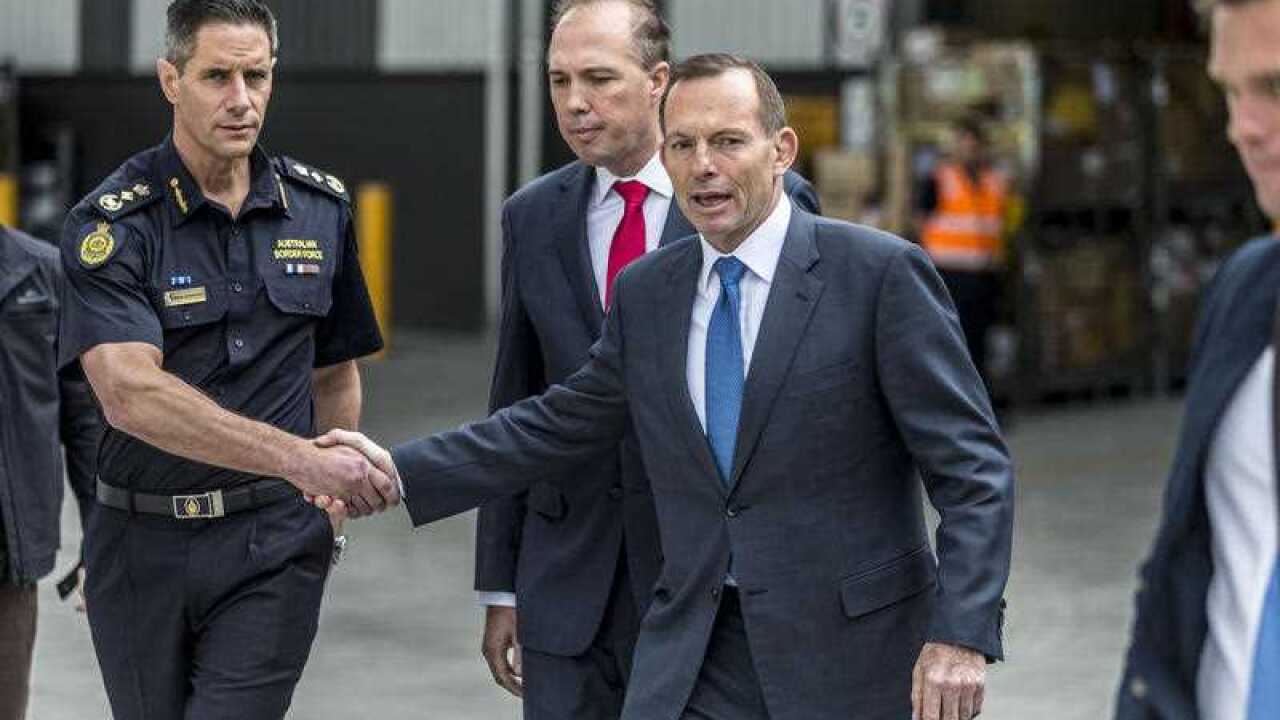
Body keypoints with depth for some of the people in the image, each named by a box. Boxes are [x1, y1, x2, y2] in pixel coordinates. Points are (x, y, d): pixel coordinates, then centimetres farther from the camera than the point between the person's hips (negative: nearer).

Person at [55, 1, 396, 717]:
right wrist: (299, 460, -33)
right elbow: (132, 394, -25)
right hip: (143, 543, -1)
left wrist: (332, 497, 7)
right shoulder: (113, 225, -10)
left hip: (274, 546, 1)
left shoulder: (321, 209, 4)